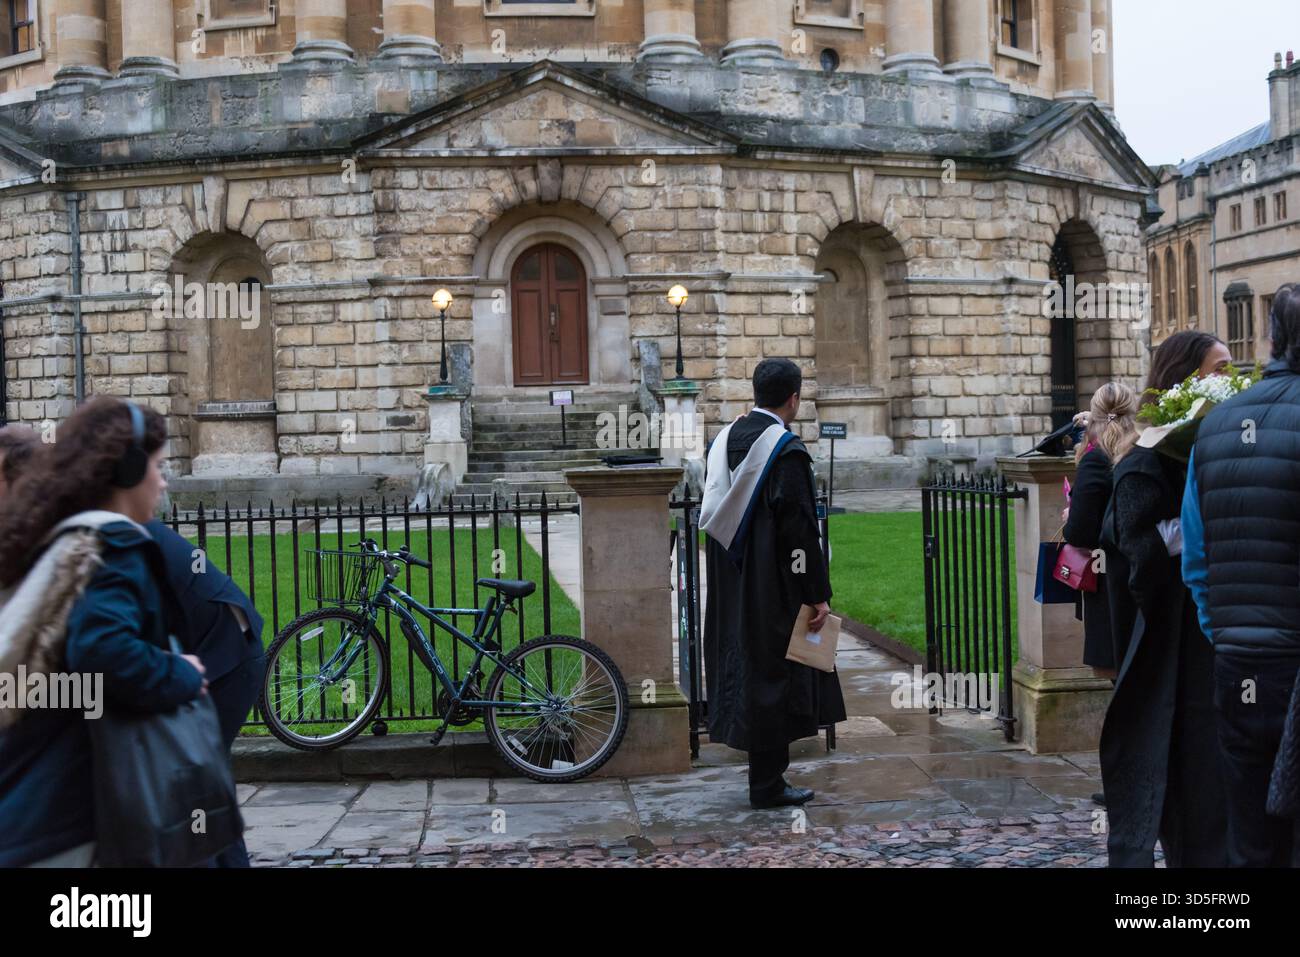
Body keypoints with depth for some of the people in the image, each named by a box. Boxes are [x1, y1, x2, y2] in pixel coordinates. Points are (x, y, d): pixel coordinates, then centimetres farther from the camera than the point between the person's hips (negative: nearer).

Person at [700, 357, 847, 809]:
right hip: (771, 590, -8)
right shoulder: (787, 450, -16)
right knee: (772, 675, 1)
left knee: (742, 666, 16)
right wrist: (818, 595, -14)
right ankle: (767, 784, 8)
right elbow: (799, 530, -19)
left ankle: (765, 773, 28)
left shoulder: (722, 441, 6)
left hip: (729, 586, 8)